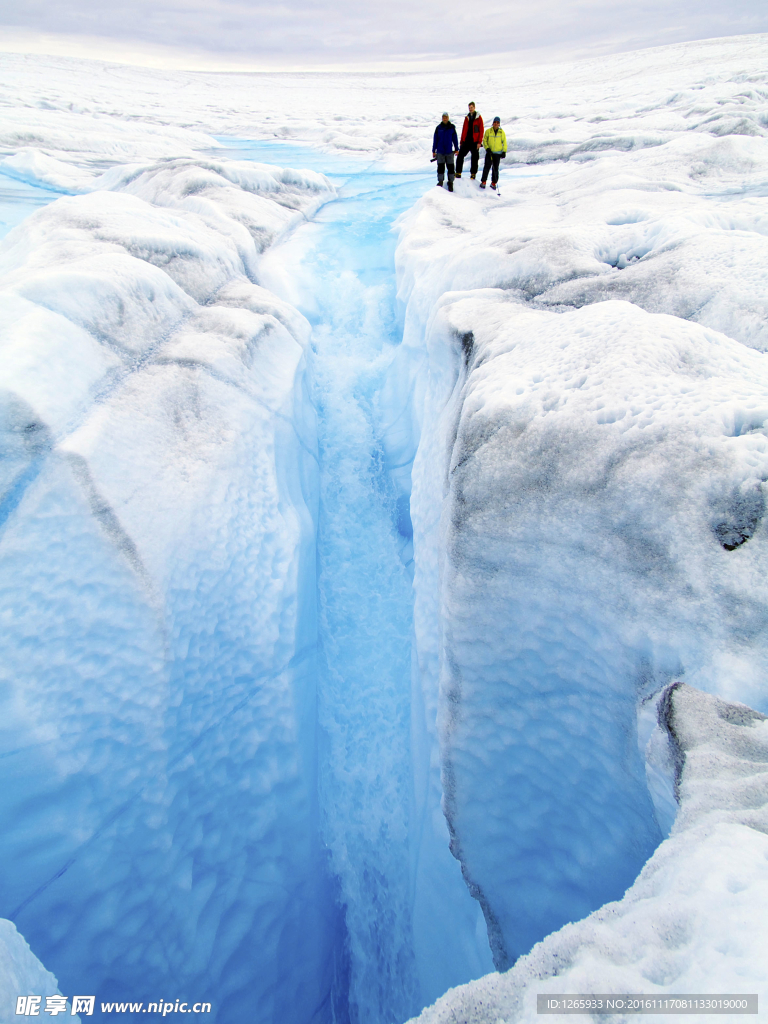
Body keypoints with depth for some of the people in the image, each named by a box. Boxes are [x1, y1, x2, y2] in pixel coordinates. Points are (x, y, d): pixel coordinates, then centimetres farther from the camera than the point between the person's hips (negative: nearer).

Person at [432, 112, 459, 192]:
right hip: (440, 151, 0)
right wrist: (434, 151, 5)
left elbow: (455, 138, 8)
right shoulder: (438, 128, 2)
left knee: (450, 167, 0)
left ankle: (450, 182, 9)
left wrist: (456, 149, 9)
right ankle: (440, 182, 9)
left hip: (449, 151, 0)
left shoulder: (452, 127, 2)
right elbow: (435, 139, 6)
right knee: (440, 166, -1)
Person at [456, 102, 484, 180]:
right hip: (466, 141, 4)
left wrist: (479, 142, -11)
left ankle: (473, 174, 10)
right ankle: (458, 173, 1)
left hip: (474, 142, -4)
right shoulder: (467, 118, 13)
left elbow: (481, 130, -3)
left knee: (474, 158, 1)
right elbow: (464, 130, 16)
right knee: (460, 156, -4)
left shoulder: (478, 118, 1)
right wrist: (461, 141, 11)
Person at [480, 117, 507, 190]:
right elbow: (484, 140, 6)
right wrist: (487, 148, -7)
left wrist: (504, 151, 0)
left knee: (495, 168, 4)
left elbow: (504, 142, 8)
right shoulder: (488, 131, 1)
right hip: (489, 152, -1)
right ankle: (483, 182, -3)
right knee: (487, 167, -10)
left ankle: (494, 183, 13)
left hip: (498, 153, 1)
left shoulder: (502, 132, 3)